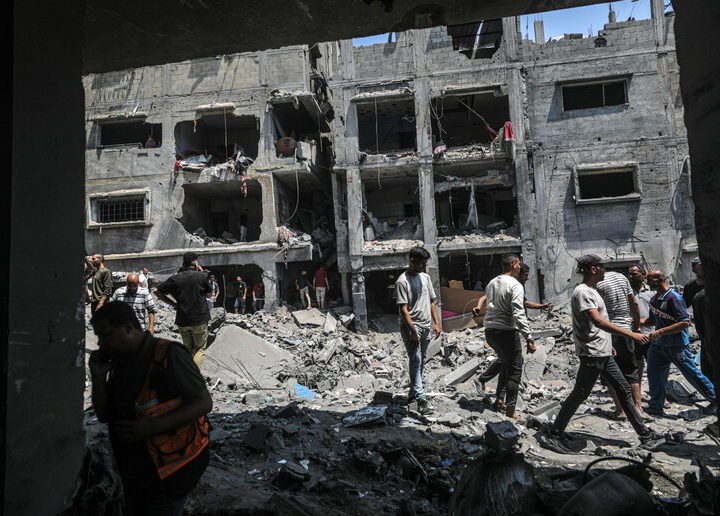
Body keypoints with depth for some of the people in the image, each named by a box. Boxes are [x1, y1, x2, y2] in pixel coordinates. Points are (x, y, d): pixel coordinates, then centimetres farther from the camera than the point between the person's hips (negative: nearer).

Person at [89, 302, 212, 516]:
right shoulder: (119, 362, 3)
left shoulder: (167, 355, -21)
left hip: (169, 469, -8)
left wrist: (154, 427, -28)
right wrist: (98, 376, -6)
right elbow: (104, 416, 8)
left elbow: (203, 402, -21)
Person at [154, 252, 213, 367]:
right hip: (199, 319, -3)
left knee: (188, 349, 19)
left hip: (182, 320, 3)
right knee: (200, 348, 9)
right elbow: (208, 294, 4)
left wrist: (172, 303, 8)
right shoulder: (202, 276, -10)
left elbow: (157, 291, 3)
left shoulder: (174, 278, -1)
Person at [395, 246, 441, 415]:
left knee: (420, 362, 14)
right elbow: (403, 309, -17)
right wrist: (413, 331, -21)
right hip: (411, 327, -7)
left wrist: (436, 323, 8)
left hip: (426, 327, 8)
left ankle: (413, 393, 26)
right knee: (415, 361, -10)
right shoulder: (402, 281, -13)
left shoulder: (425, 277, 11)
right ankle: (421, 399, -11)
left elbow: (432, 301, 15)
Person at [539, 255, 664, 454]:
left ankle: (645, 435, 27)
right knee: (579, 394, -6)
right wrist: (631, 334, -29)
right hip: (592, 354, -10)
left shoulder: (591, 291, 16)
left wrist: (609, 345, 25)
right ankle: (552, 435, 2)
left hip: (603, 353, 10)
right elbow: (598, 321, -28)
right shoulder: (582, 292, -17)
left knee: (624, 390, 15)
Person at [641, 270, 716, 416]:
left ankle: (715, 399, 27)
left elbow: (685, 322, -21)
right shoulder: (654, 299, 8)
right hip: (658, 345, 7)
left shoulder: (674, 298, -17)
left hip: (677, 345, -7)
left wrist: (661, 331, -26)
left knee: (692, 374, 5)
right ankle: (656, 407, 20)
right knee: (654, 375, 8)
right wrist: (642, 321, 3)